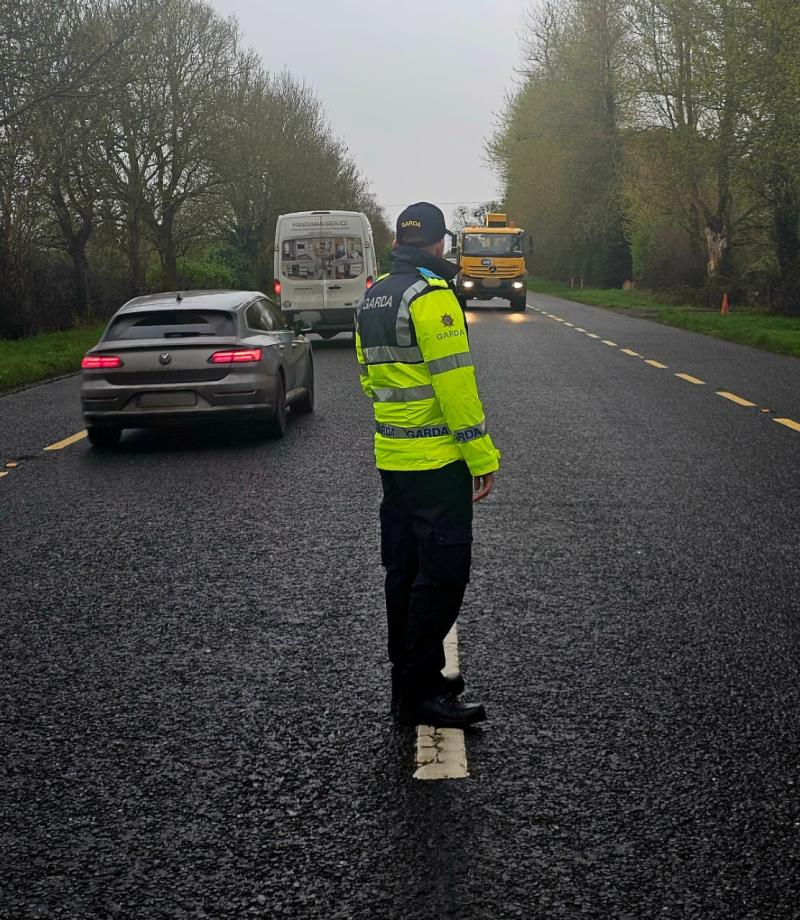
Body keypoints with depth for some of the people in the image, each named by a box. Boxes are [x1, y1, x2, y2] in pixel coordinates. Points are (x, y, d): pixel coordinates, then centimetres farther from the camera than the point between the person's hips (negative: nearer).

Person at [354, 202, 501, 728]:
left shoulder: (371, 300, 13)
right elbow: (455, 381, -19)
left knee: (405, 570, 15)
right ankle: (419, 694, 0)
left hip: (392, 457, 9)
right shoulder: (432, 295, -14)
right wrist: (483, 455, -16)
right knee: (443, 572, -4)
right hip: (436, 460, -9)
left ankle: (412, 679, 25)